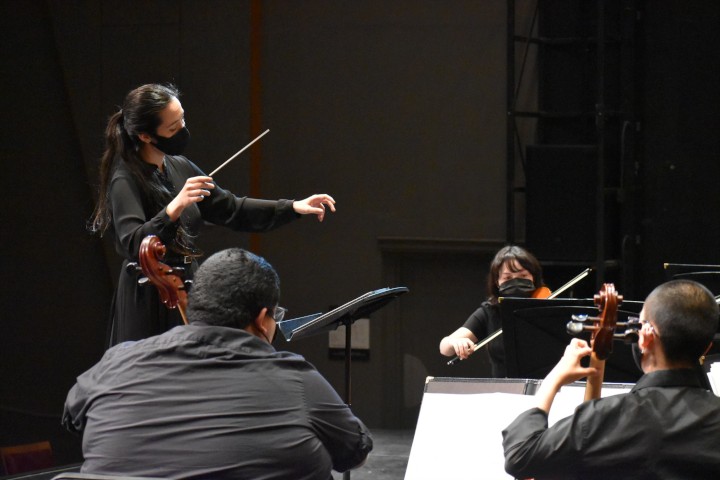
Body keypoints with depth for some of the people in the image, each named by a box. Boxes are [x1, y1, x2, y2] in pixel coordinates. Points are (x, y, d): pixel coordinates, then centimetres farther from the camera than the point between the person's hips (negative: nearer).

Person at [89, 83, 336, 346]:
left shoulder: (180, 168, 9)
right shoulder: (125, 181, -14)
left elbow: (230, 209, 16)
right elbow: (133, 246, -27)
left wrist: (293, 208, 8)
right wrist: (174, 208, -38)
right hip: (150, 304, -7)